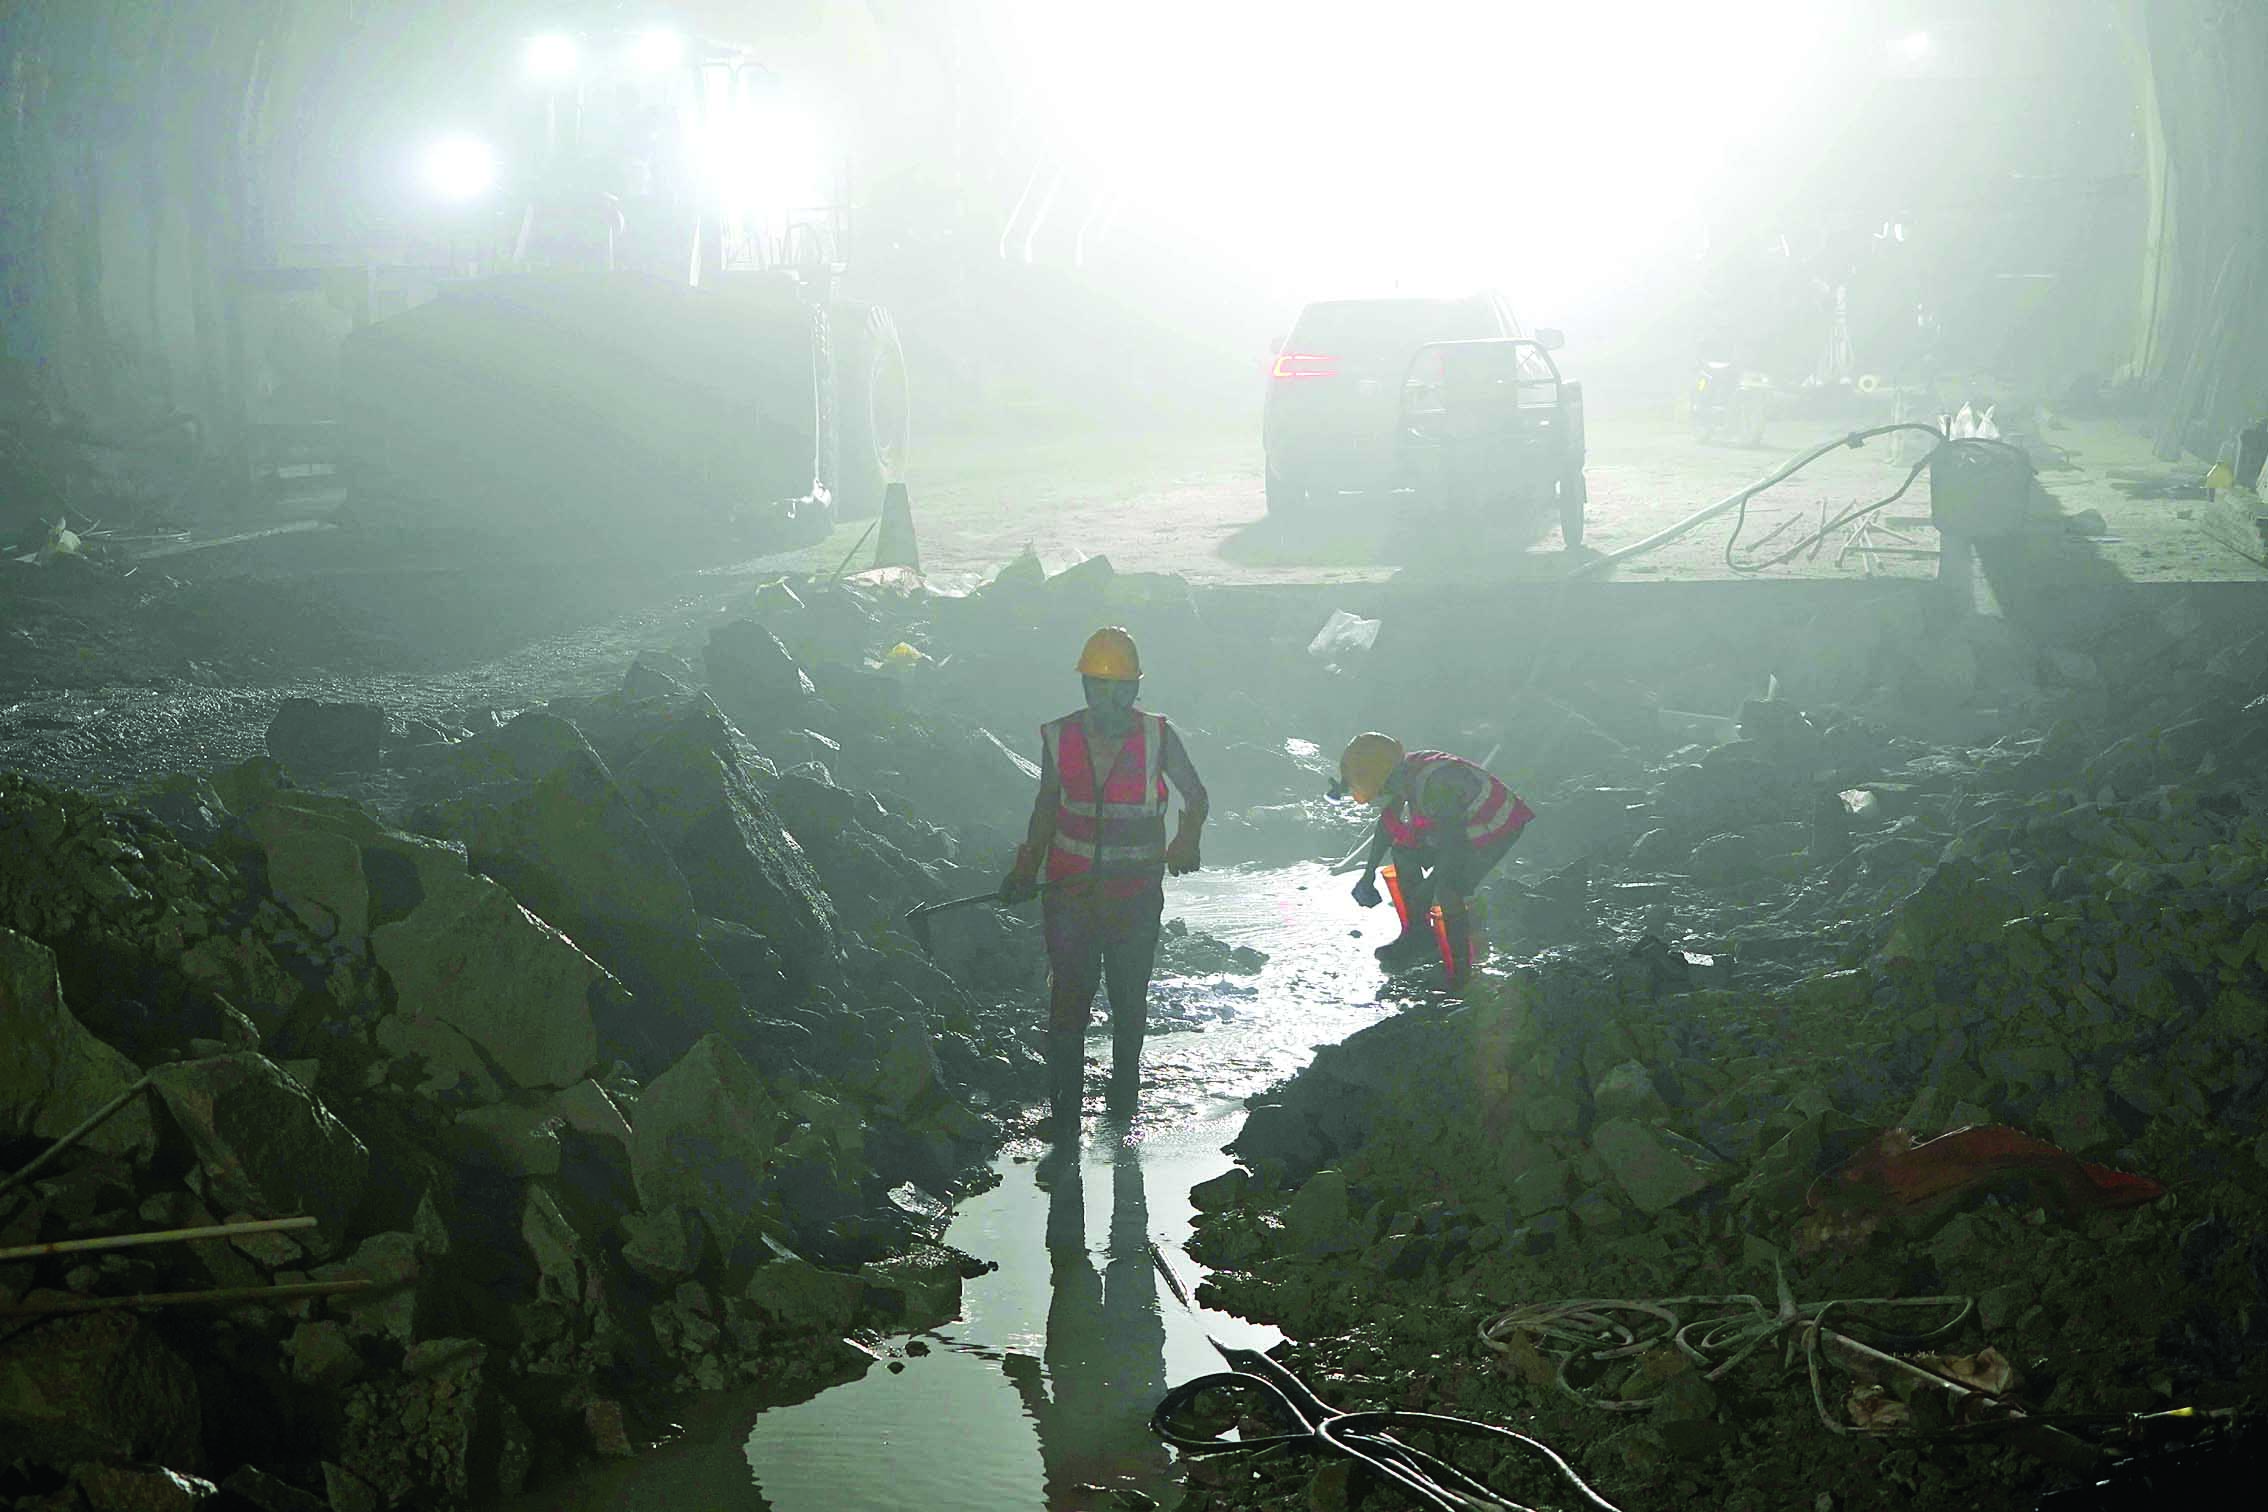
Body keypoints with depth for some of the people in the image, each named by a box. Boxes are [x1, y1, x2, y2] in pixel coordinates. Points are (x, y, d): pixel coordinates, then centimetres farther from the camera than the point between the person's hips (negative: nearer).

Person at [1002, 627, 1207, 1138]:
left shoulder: (1157, 737, -5)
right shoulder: (1059, 739, -1)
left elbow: (1195, 795, 8)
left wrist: (1187, 841, -9)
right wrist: (1028, 867, 6)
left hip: (1136, 893, 0)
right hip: (1070, 891, 0)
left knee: (1130, 1004, 11)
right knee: (1069, 1000, -5)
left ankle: (1124, 1093, 30)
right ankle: (1063, 1113, -1)